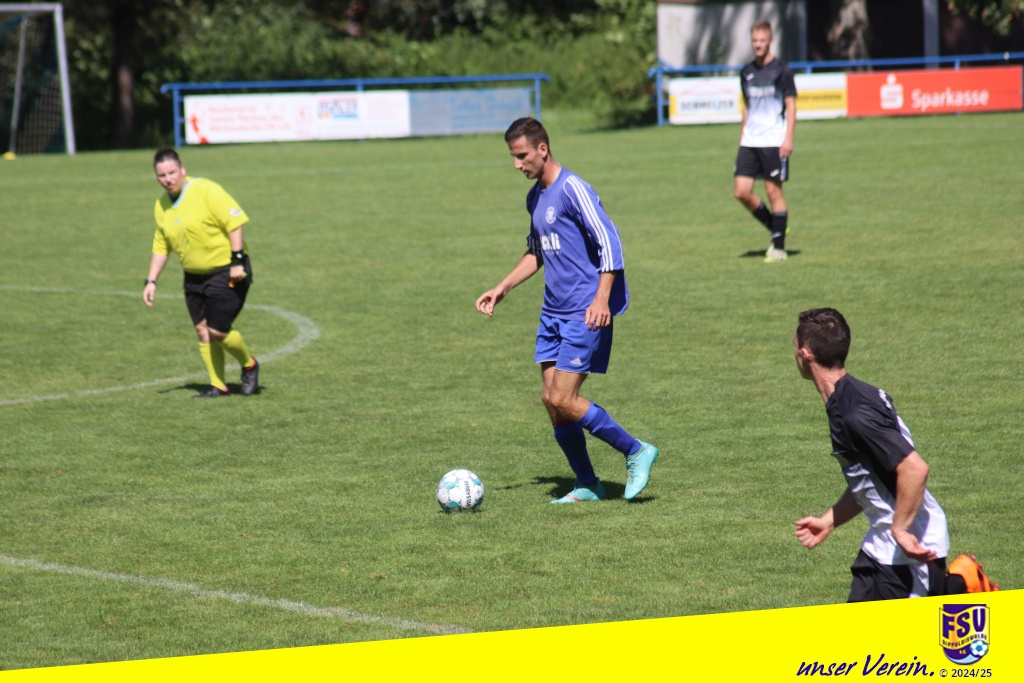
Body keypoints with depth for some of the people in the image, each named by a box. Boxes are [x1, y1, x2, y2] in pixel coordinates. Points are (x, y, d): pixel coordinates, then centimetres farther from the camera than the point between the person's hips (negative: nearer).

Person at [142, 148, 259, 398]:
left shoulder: (206, 190, -15)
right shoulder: (161, 206, 7)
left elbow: (234, 222, -17)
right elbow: (160, 247, 15)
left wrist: (237, 261, -20)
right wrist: (151, 281, 8)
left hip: (226, 273, -7)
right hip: (194, 277, 7)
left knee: (218, 331, -9)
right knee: (202, 330, 2)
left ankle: (249, 365, 17)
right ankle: (217, 386, 12)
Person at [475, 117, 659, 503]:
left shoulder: (572, 189, -14)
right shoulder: (535, 197, 14)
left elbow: (609, 242, -18)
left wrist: (602, 299, -24)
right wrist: (502, 289, 21)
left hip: (585, 314, -9)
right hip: (554, 313, 9)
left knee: (563, 400, -13)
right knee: (551, 400, 4)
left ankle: (636, 452, 1)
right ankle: (586, 486, 13)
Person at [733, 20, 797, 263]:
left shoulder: (782, 70, -4)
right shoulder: (747, 72, 12)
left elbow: (791, 106, -4)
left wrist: (788, 138, -12)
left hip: (774, 141, -5)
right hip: (750, 141, 5)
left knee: (773, 190, -4)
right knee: (741, 191, -2)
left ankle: (779, 246, 3)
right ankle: (775, 228, 17)